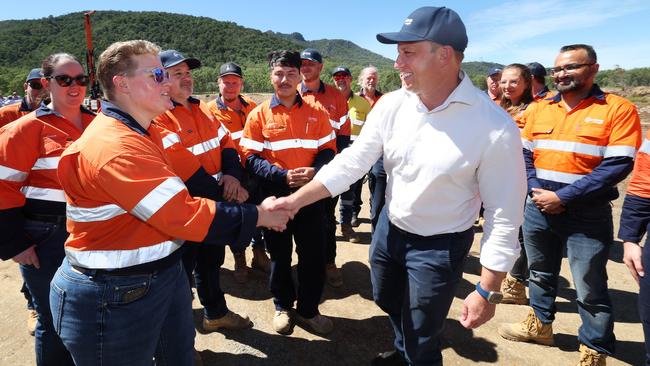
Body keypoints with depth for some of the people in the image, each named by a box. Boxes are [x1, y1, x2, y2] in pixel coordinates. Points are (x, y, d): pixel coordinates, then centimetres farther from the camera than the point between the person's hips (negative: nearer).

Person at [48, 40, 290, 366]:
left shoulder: (141, 131, 7)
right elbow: (183, 216, -27)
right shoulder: (116, 147, -25)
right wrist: (258, 216, -18)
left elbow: (177, 199, 7)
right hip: (115, 297, -8)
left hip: (165, 274, 9)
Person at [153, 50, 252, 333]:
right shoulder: (157, 117, -17)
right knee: (182, 272, 8)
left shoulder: (202, 110, 10)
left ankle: (215, 313, 45)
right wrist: (224, 194, -19)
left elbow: (226, 142, 6)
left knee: (211, 262, 24)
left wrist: (232, 175, -14)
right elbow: (183, 167, -24)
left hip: (215, 204, 8)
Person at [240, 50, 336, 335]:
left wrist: (314, 171, -15)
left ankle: (308, 310, 30)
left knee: (314, 255, 8)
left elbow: (328, 150, 5)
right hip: (275, 196, -1)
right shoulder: (259, 115, -1)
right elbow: (251, 158, -5)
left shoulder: (316, 112, 4)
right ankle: (283, 306, 36)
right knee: (279, 256, 13)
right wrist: (283, 175, -20)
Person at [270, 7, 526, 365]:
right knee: (387, 301, 29)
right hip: (388, 228, 6)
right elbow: (350, 162, -7)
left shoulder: (494, 127, -24)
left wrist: (488, 290, -15)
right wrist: (296, 199, -14)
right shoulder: (390, 105, -11)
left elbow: (503, 216, -18)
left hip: (440, 245, -5)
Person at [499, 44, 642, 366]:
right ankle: (539, 324, 42)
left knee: (590, 290, 6)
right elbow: (523, 154, 6)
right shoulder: (538, 109, 6)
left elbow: (618, 165, -15)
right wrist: (536, 191, -10)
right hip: (538, 209, 5)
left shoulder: (619, 109, -7)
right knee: (540, 273, 21)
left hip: (587, 215, -4)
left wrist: (563, 197, -19)